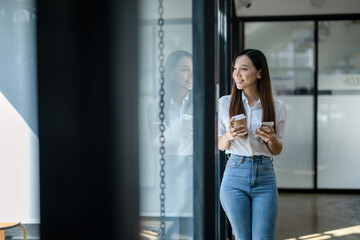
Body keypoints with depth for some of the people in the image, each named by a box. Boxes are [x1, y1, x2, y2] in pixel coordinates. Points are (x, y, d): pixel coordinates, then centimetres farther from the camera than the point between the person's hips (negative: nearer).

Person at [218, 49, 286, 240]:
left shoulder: (277, 106, 3)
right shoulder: (225, 103, 3)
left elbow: (278, 150, 10)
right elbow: (220, 145, 9)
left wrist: (271, 139, -12)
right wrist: (229, 135, -12)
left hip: (265, 176, 0)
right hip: (235, 175, 0)